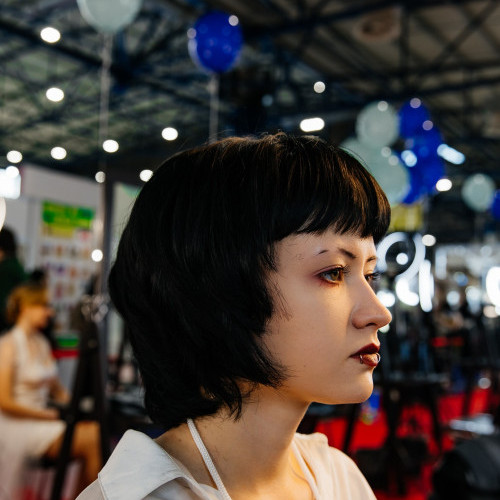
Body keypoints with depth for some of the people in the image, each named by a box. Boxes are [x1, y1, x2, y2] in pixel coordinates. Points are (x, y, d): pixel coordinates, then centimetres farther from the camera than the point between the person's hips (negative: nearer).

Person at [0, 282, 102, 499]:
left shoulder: (43, 343, 14)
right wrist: (49, 415, -13)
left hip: (42, 421, 8)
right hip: (17, 426, -7)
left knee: (97, 430, -17)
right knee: (92, 441, -22)